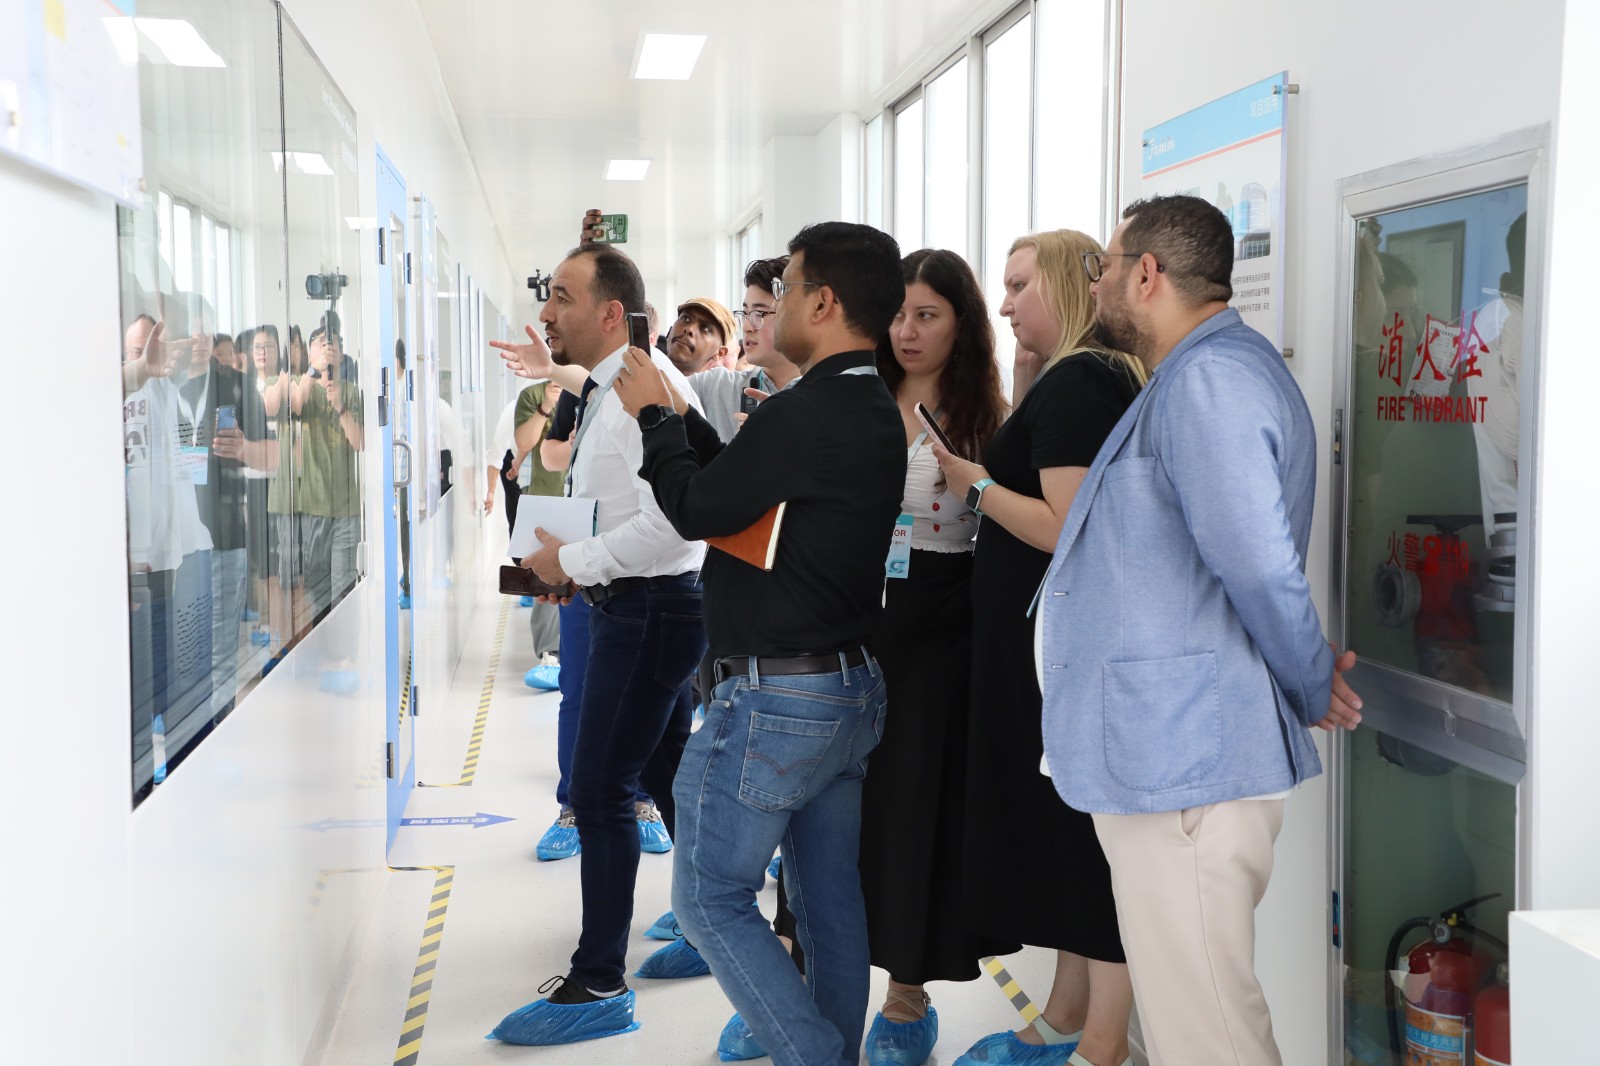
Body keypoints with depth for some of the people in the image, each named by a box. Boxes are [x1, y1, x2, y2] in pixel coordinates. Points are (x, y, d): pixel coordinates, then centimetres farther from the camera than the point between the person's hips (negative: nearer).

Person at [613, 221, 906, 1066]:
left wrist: (655, 417, 3)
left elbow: (696, 510, -12)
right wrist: (680, 416, 17)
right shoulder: (875, 412, 9)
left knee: (710, 897, 3)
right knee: (829, 897, 16)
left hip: (772, 700, -9)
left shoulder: (802, 417, -22)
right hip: (851, 688, 9)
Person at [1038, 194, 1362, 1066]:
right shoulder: (1195, 379, 19)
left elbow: (1260, 565, -25)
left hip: (1185, 764, -11)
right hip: (1171, 756, 11)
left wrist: (1314, 691, -12)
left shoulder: (1207, 380, -17)